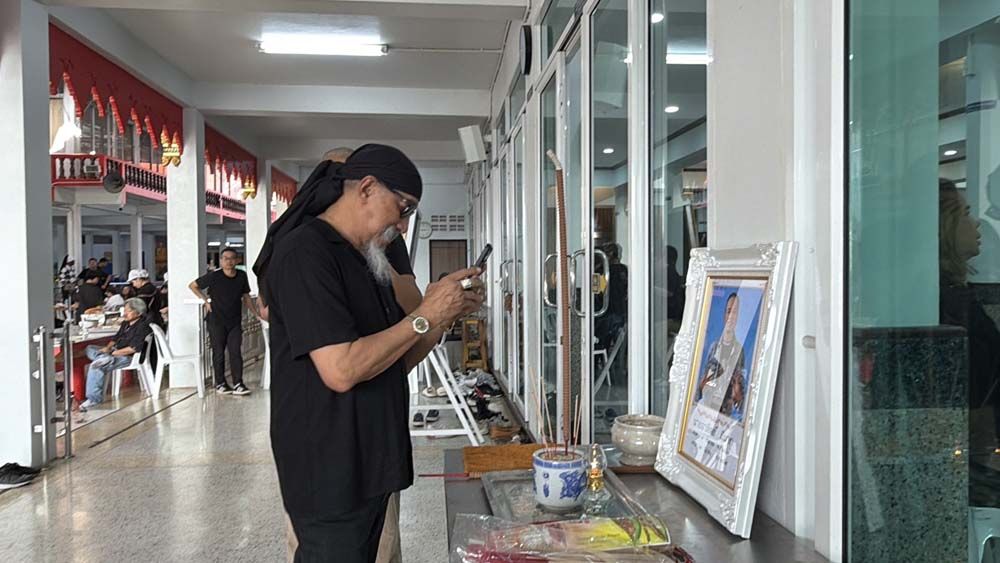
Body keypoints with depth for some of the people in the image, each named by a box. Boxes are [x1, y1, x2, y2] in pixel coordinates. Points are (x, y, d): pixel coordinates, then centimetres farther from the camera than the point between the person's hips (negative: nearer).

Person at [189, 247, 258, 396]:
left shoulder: (242, 276, 3)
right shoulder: (214, 276, -8)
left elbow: (246, 297, 14)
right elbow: (193, 286, 4)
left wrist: (257, 313, 9)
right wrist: (206, 300, -2)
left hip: (235, 321, 2)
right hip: (217, 321, -2)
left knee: (236, 352, -2)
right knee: (219, 353, 5)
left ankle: (238, 384, -2)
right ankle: (220, 384, 15)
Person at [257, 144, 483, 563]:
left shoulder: (366, 261, 14)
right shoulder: (304, 251, -16)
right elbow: (341, 370, -25)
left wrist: (444, 315, 0)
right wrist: (424, 317, -16)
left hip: (369, 468, 9)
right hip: (329, 477, -9)